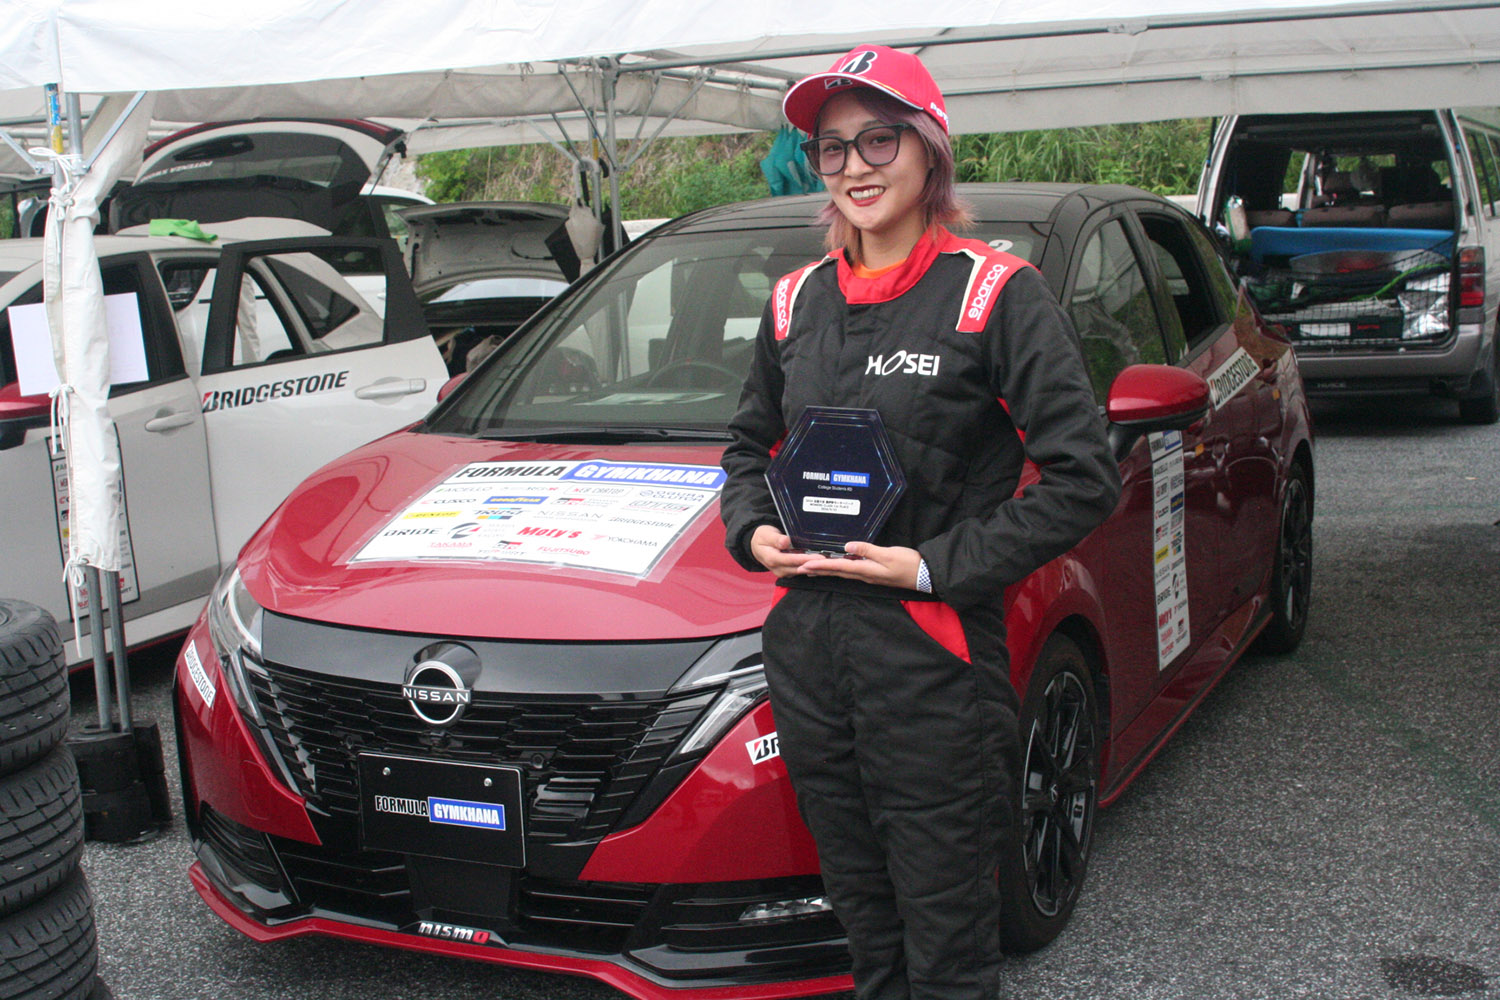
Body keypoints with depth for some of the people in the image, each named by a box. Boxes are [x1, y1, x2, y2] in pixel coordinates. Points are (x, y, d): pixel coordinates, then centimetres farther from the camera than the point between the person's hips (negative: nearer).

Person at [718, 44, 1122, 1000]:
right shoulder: (798, 300, 11)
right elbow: (750, 443, 25)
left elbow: (1086, 477, -11)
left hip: (933, 655, -5)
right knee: (863, 920, 18)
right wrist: (753, 530, 4)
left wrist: (935, 565, -14)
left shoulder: (996, 294, -7)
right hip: (807, 644, 5)